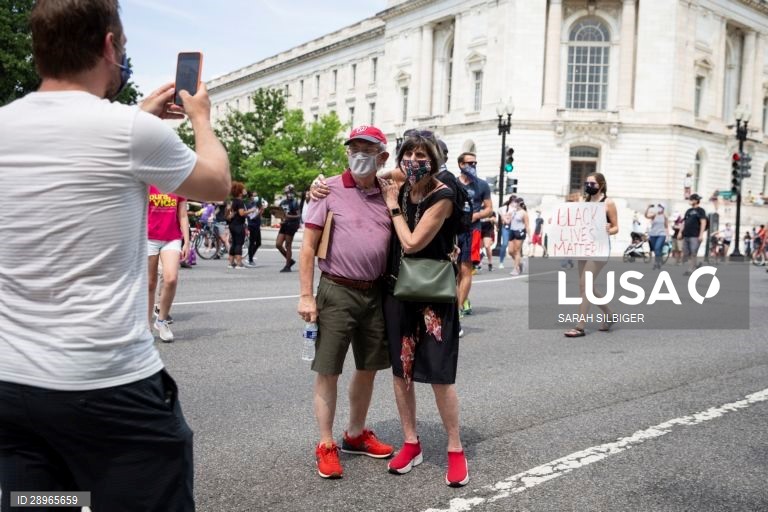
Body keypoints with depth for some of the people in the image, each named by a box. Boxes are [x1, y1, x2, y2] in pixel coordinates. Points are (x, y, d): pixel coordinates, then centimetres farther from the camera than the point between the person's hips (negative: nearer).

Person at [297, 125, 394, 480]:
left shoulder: (387, 194, 6)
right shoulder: (330, 190, -6)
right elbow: (308, 245, -7)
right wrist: (306, 295, -10)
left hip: (375, 293, 5)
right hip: (337, 292, -5)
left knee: (368, 368, 15)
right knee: (328, 370, 3)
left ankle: (356, 435, 34)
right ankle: (326, 445, 18)